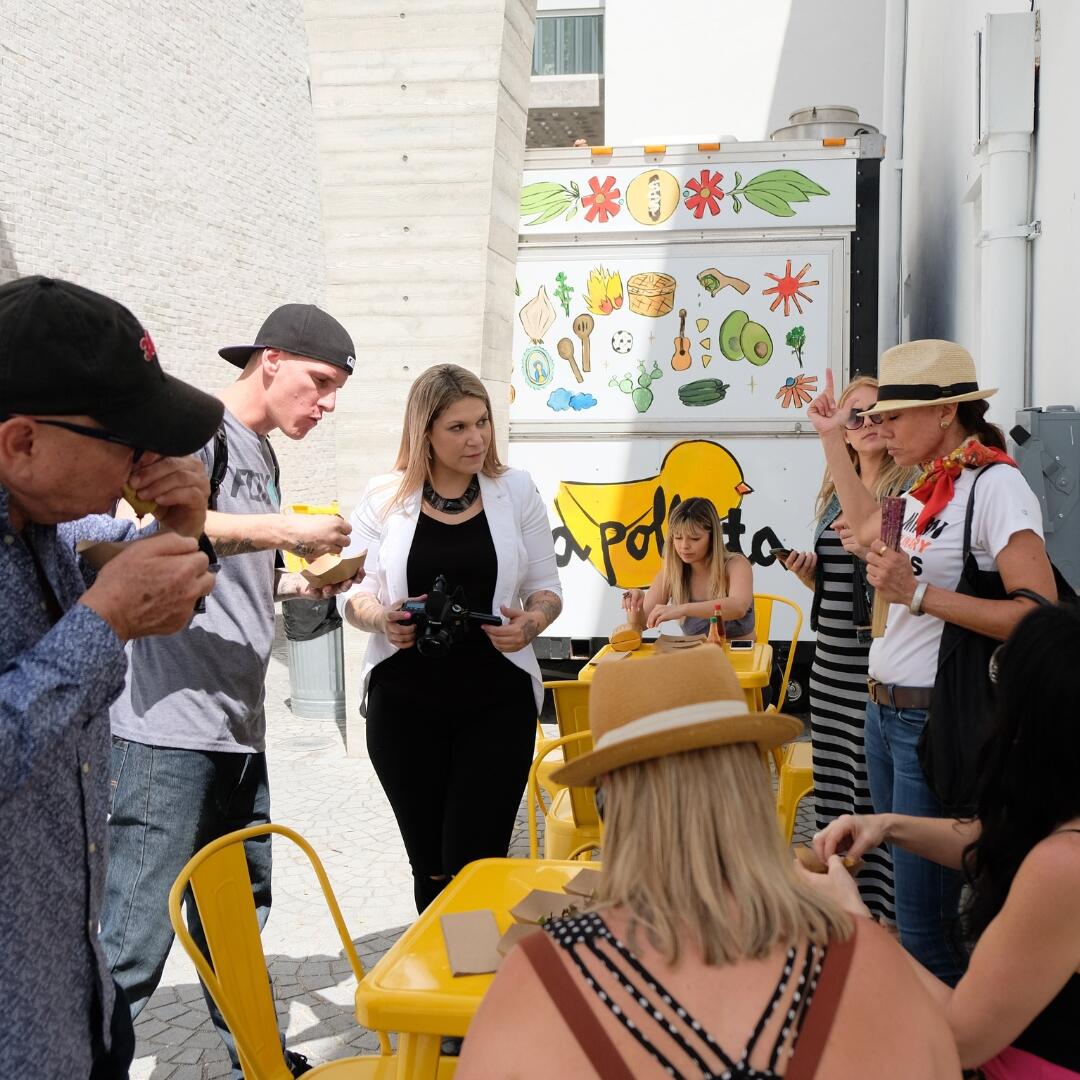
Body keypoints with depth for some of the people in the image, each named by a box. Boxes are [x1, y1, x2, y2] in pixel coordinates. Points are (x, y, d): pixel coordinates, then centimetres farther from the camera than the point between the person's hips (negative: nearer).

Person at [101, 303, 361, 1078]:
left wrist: (297, 584, 10)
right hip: (171, 728, -9)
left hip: (240, 729, 9)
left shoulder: (264, 458, 18)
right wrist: (284, 531, -21)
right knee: (136, 938, -5)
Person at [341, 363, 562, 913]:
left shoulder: (516, 490, 3)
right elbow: (356, 592, 5)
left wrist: (531, 622, -14)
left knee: (473, 861, -6)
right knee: (429, 865, 11)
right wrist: (382, 619, -17)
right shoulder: (383, 497, 2)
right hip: (405, 700, 1)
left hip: (496, 701, -1)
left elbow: (546, 587, 8)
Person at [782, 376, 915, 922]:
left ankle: (883, 910, 9)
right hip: (831, 660, 7)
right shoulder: (836, 495, 14)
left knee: (878, 787, -4)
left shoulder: (910, 489, -6)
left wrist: (874, 551, -22)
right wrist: (808, 573, 3)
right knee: (833, 785, 11)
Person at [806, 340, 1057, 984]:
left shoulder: (996, 485, -16)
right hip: (887, 712, 9)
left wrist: (918, 594, -26)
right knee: (903, 889, 21)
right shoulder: (930, 490, 11)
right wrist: (832, 438, 29)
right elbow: (867, 527, 31)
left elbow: (1040, 616, -25)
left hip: (936, 720, -9)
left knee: (925, 929, -2)